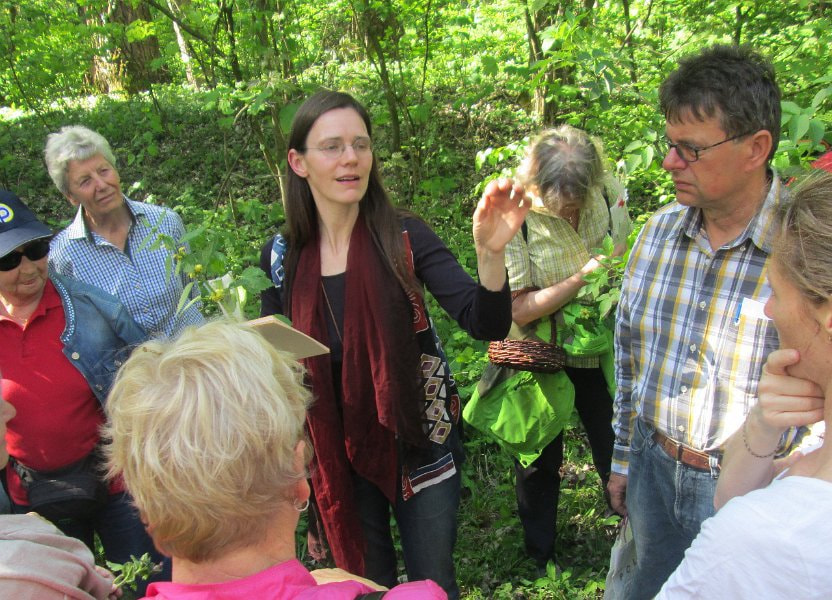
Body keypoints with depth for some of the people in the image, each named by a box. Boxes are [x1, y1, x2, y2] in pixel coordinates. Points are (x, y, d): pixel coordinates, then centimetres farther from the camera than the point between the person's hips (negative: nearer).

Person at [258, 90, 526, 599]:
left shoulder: (405, 238, -15)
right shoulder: (280, 257, -8)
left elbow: (486, 325, -24)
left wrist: (491, 252, -40)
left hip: (419, 447, -2)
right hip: (336, 456, 2)